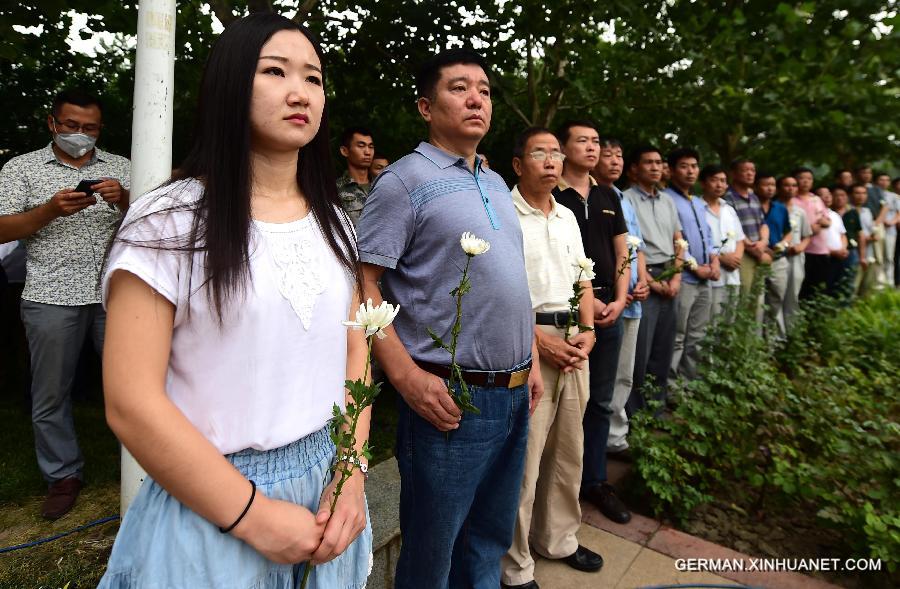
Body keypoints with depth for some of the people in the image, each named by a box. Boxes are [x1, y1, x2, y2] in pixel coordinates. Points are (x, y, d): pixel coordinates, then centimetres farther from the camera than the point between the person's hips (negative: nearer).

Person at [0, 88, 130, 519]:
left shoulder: (121, 167, 11)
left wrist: (123, 200, -14)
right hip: (52, 297, 0)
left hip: (115, 294, 1)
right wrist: (50, 210, -15)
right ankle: (63, 476, 24)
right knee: (51, 394, 8)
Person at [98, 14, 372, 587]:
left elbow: (354, 351, 5)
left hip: (327, 488, 5)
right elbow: (131, 403, -16)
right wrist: (253, 516, -15)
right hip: (210, 509, -4)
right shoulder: (170, 221, -13)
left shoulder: (332, 221, 4)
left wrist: (352, 473, -6)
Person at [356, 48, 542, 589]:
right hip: (451, 397, -7)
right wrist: (408, 376, -21)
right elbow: (364, 284, -14)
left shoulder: (497, 184, 14)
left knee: (491, 540, 23)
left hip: (515, 394, 7)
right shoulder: (405, 180, -8)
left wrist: (531, 360, 14)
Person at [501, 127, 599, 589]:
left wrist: (588, 332, 2)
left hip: (574, 342, 8)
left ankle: (558, 538, 38)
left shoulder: (567, 216, 16)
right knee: (522, 459, -1)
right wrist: (539, 339, -16)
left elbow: (583, 278, 17)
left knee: (568, 449, 17)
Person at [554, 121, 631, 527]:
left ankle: (594, 480, 28)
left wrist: (620, 300, 0)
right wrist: (584, 300, -12)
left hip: (610, 312, 6)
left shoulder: (608, 197, 14)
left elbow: (621, 254, 14)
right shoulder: (550, 197, -5)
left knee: (600, 401, 13)